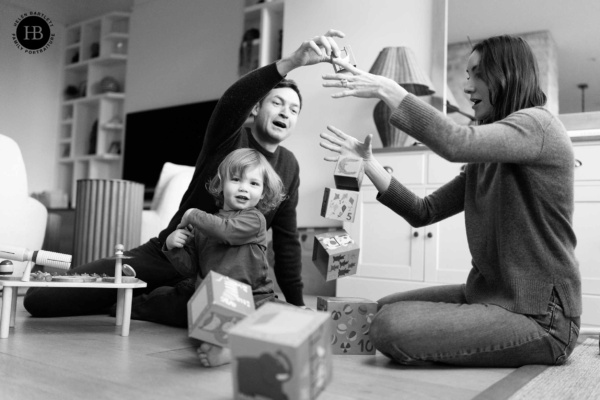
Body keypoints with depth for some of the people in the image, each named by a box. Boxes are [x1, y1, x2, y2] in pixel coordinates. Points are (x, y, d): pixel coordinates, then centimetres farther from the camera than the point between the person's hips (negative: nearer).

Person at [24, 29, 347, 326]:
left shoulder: (289, 166, 6)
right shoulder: (229, 138, -8)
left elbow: (287, 242, 8)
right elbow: (232, 101, -33)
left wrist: (296, 307, 4)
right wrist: (292, 62, -47)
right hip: (168, 253, -3)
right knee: (39, 298, -10)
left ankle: (137, 303, -6)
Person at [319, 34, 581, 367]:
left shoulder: (538, 124, -11)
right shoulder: (485, 160, 14)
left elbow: (456, 143, -31)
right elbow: (423, 212, 8)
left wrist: (387, 90, -23)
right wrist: (368, 162, -1)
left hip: (538, 316, -9)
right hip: (488, 294, 9)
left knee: (391, 328, -22)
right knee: (384, 308, 14)